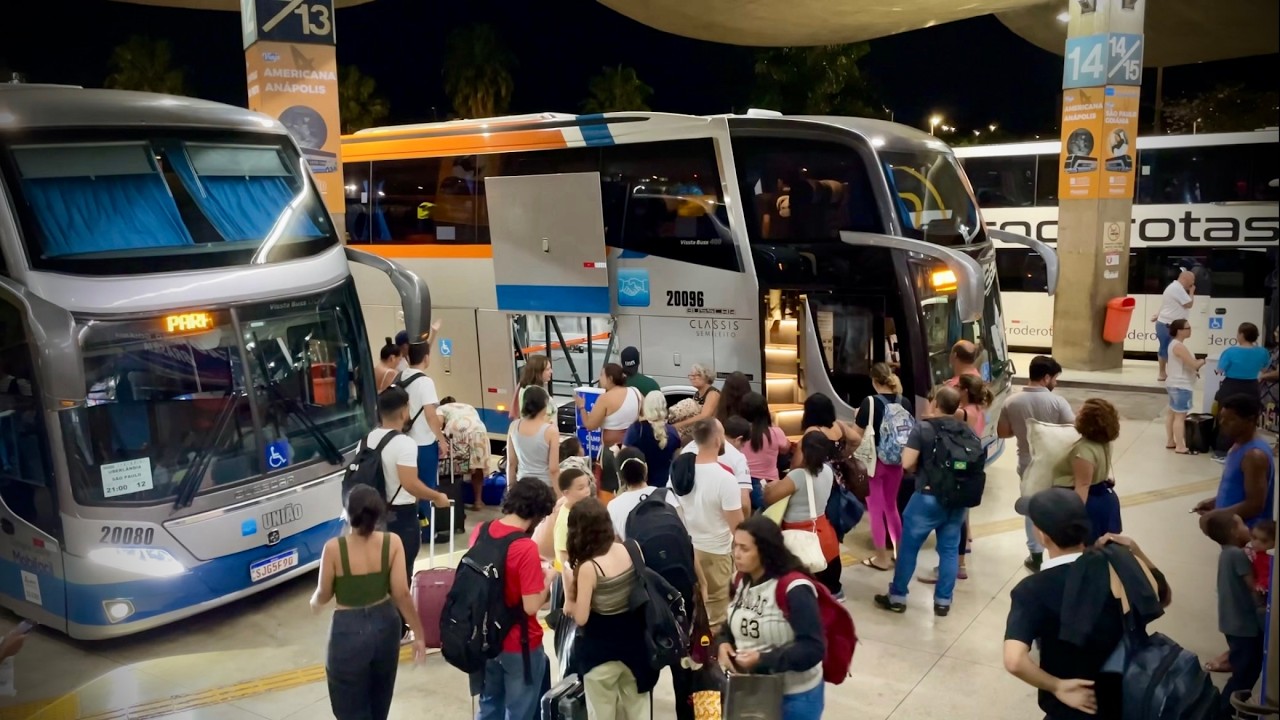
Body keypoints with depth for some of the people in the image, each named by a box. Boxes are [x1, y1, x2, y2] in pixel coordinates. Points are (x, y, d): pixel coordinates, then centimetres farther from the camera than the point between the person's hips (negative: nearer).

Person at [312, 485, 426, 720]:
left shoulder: (334, 548, -18)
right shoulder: (392, 542, -13)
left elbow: (324, 595, -4)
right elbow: (401, 593, -13)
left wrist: (314, 603, 20)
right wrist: (418, 633, -3)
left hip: (349, 631, -3)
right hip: (385, 624, 3)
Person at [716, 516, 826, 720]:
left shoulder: (794, 589, -23)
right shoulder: (743, 583, 2)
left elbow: (813, 649, -24)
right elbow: (733, 625, 14)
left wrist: (763, 660, -30)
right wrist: (722, 643, -8)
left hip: (794, 698, -7)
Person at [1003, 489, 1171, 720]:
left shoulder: (1032, 590, -24)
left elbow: (1014, 661, -37)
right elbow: (1164, 597, 9)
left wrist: (1057, 687, -22)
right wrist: (1136, 552, 1)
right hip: (1125, 700, 5)